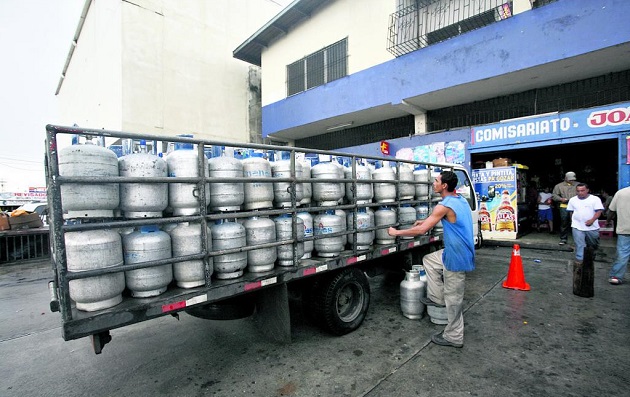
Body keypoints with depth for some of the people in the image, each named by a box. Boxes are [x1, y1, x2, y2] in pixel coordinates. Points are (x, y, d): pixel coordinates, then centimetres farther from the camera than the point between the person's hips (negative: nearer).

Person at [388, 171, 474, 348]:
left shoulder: (444, 206, -22)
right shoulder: (461, 200, 6)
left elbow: (421, 230, -22)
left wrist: (396, 232, -12)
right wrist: (428, 220, 20)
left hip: (457, 256, -9)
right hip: (456, 251, 9)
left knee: (453, 297, 3)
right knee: (429, 260, 23)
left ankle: (454, 337, 18)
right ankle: (437, 298, 26)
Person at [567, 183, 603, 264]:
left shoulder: (595, 199, -3)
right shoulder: (572, 200, 6)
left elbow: (599, 211, -7)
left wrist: (592, 220, -20)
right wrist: (573, 221, 8)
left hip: (592, 227, 0)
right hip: (577, 227, 1)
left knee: (594, 244, 14)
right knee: (579, 245, -1)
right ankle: (579, 260, 3)